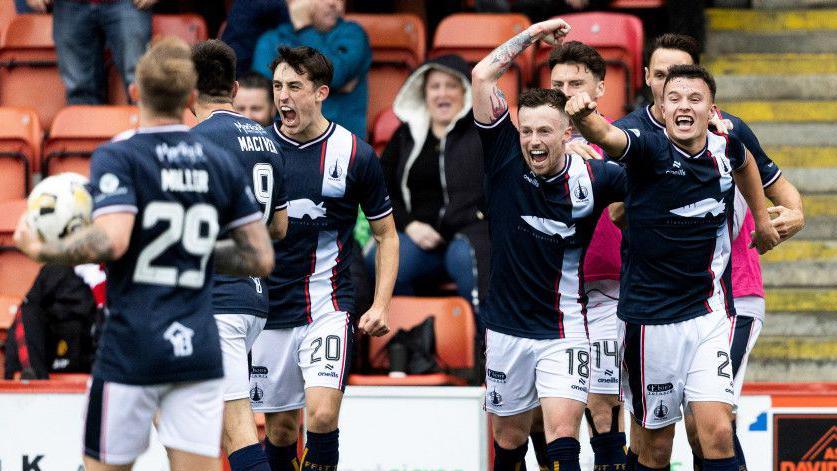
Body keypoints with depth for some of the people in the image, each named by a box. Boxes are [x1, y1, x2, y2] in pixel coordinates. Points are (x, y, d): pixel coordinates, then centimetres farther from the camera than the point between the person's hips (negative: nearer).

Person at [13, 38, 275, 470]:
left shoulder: (117, 158, -8)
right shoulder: (223, 165, 8)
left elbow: (110, 243, -22)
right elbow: (261, 259, 9)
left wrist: (41, 251, -7)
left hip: (130, 352, -4)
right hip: (198, 350, 4)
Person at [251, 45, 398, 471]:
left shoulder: (355, 155, -4)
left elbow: (386, 234, 7)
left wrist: (380, 306, -3)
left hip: (327, 306, -2)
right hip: (267, 307, 2)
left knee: (322, 413, -20)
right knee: (279, 427, 7)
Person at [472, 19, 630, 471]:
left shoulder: (593, 177, -8)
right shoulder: (503, 159, -6)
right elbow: (483, 75, -8)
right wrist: (531, 34, -5)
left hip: (563, 331, -2)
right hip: (506, 328, 2)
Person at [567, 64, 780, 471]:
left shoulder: (725, 148, 0)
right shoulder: (649, 150, -14)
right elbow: (607, 137, -38)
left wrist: (762, 220, 35)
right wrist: (584, 117, -60)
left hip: (709, 312, 3)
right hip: (650, 314, -3)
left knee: (717, 432, -10)